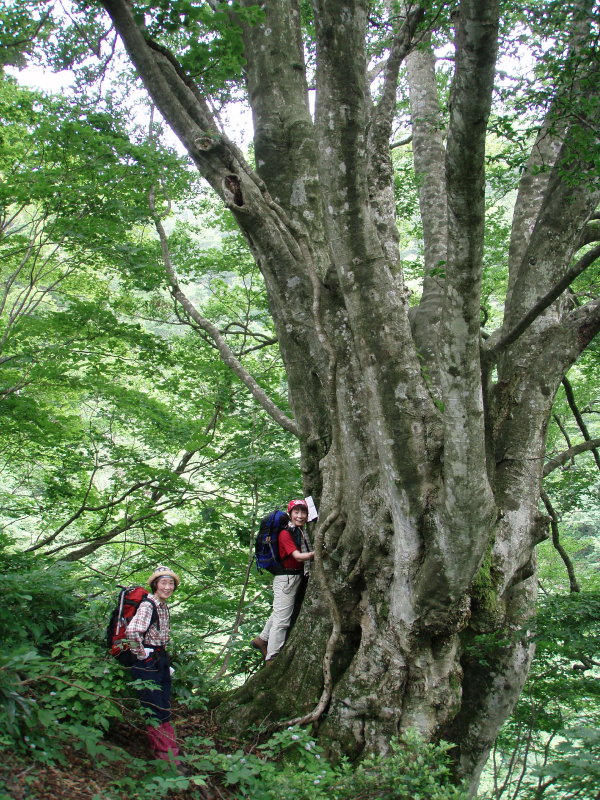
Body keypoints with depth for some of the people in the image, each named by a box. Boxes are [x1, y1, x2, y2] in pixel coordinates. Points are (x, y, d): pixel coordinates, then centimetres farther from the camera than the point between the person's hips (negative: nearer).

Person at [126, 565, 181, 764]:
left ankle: (170, 754, 23)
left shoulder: (164, 606, 10)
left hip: (162, 661, 9)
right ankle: (166, 757, 3)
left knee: (164, 711, 14)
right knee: (155, 712, -3)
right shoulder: (147, 605, -17)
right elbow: (132, 631, -35)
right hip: (148, 664, -9)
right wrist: (140, 653, -22)